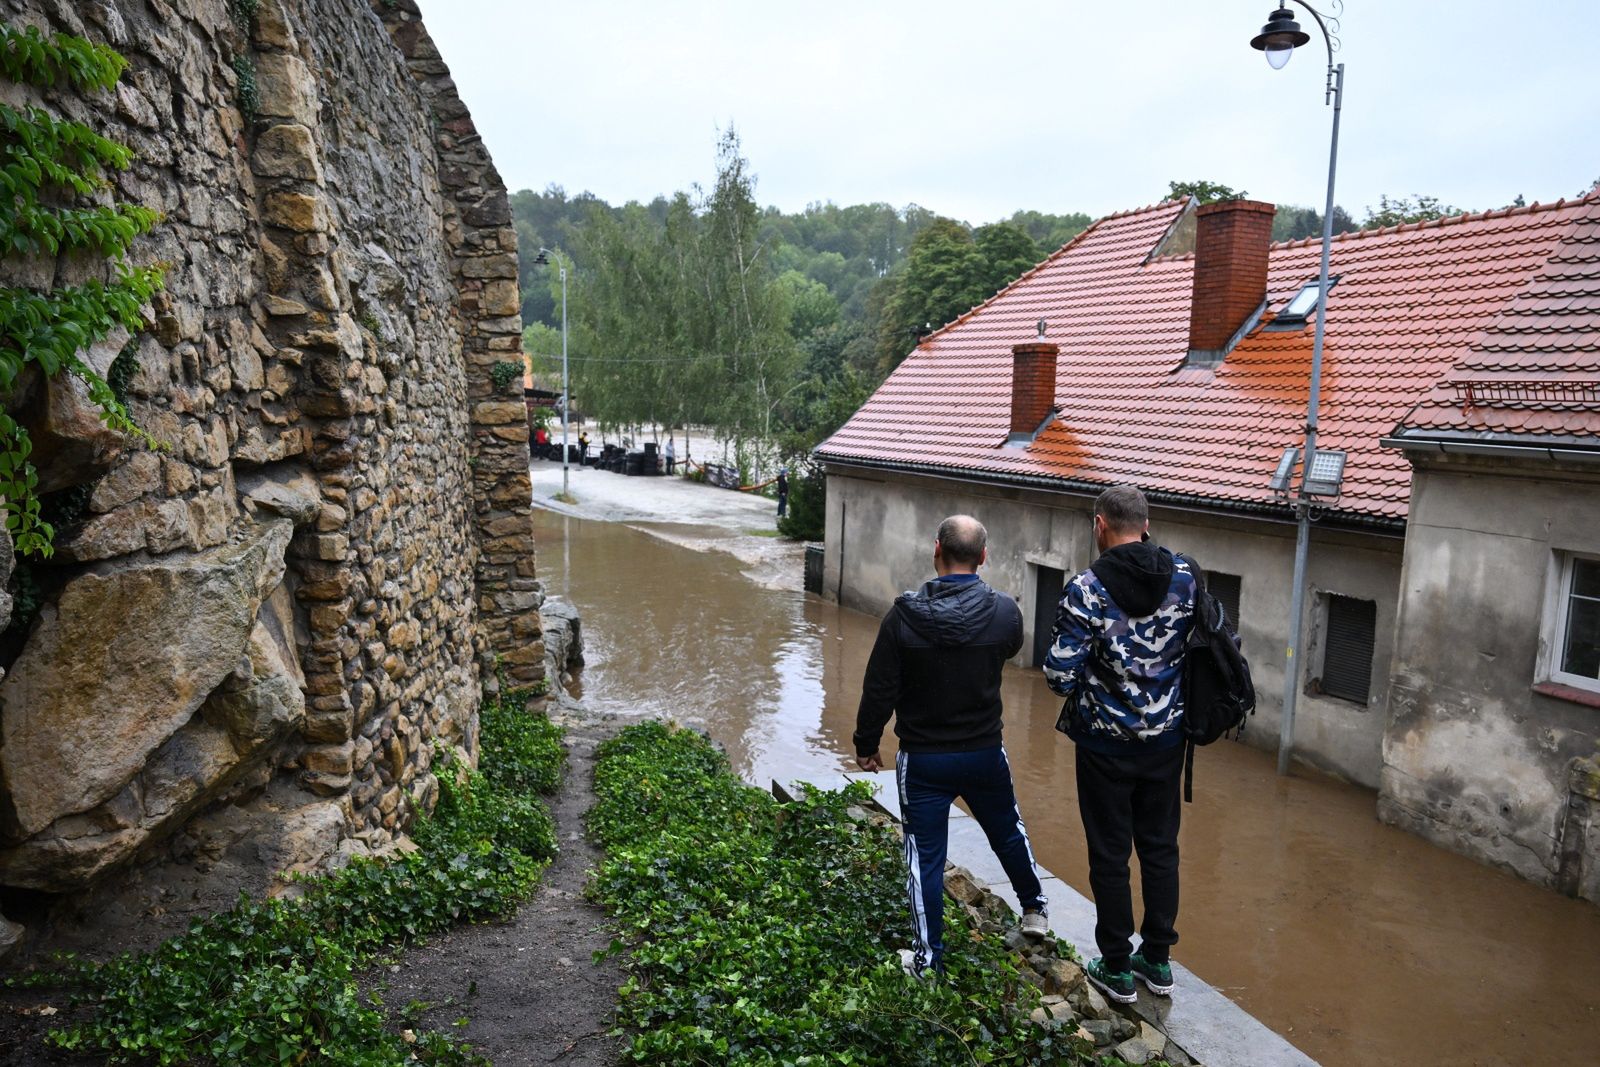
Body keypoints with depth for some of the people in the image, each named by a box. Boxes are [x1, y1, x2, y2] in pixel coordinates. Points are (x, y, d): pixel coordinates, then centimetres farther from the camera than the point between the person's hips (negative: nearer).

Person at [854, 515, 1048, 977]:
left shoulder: (903, 616, -17)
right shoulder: (1005, 612, -12)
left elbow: (879, 690, -11)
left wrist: (866, 744, 3)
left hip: (923, 760, -2)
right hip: (985, 754, 3)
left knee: (925, 856, 8)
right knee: (1009, 832, 26)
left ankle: (928, 958, 16)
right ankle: (1035, 910, 47)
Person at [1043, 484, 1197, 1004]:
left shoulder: (1085, 590, -19)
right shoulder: (1184, 576, -6)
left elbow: (1060, 674, -20)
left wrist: (1078, 682, 3)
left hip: (1106, 743, -4)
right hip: (1167, 738, 4)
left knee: (1110, 855, 10)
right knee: (1160, 847, 18)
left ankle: (1117, 968, 22)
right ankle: (1158, 960, 30)